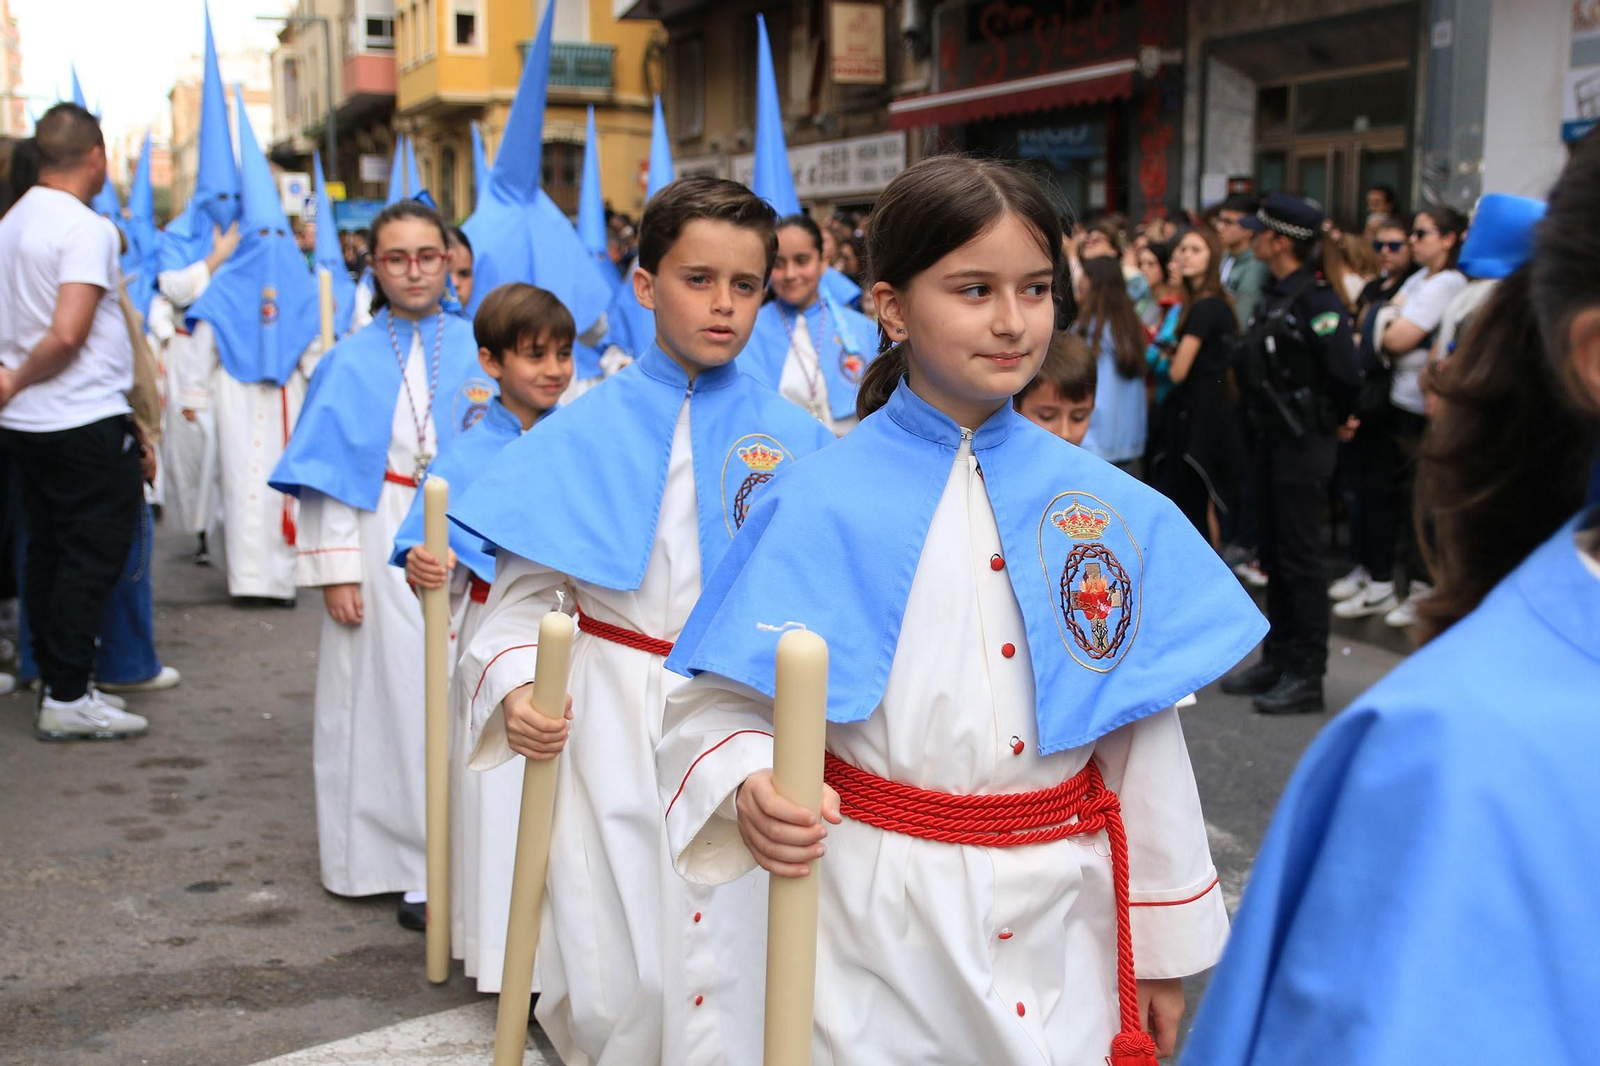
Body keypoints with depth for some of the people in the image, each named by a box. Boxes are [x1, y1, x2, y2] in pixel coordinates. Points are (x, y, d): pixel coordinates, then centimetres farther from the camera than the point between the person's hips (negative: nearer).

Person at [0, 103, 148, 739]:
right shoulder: (87, 228, -15)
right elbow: (69, 333, -23)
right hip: (85, 421, -9)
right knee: (95, 553, -2)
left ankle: (55, 685, 22)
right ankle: (67, 699, 0)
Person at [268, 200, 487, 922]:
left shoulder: (476, 349, 5)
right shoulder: (352, 361, 2)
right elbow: (326, 474, 0)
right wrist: (335, 568, -5)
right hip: (381, 544, -1)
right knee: (386, 692, 4)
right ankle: (397, 854, 16)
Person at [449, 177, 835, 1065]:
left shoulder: (796, 440, 2)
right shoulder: (586, 429, 0)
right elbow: (525, 589, 1)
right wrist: (515, 686, -15)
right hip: (610, 725, 0)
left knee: (724, 973, 2)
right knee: (607, 987, 4)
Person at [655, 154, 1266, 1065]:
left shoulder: (1114, 511, -2)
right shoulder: (821, 503, -9)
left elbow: (1142, 740, 4)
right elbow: (723, 699, -7)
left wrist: (1163, 947, 9)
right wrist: (749, 789, -29)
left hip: (1060, 918, 2)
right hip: (875, 919, -2)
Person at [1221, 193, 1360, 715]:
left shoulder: (1316, 300, -18)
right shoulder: (1274, 297, 11)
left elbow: (1345, 374, -24)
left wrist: (1323, 419, -9)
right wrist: (1263, 416, 8)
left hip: (1303, 446, -9)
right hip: (1273, 440, 9)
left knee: (1300, 561, -4)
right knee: (1275, 558, 15)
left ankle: (1307, 675, 3)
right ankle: (1277, 659, 25)